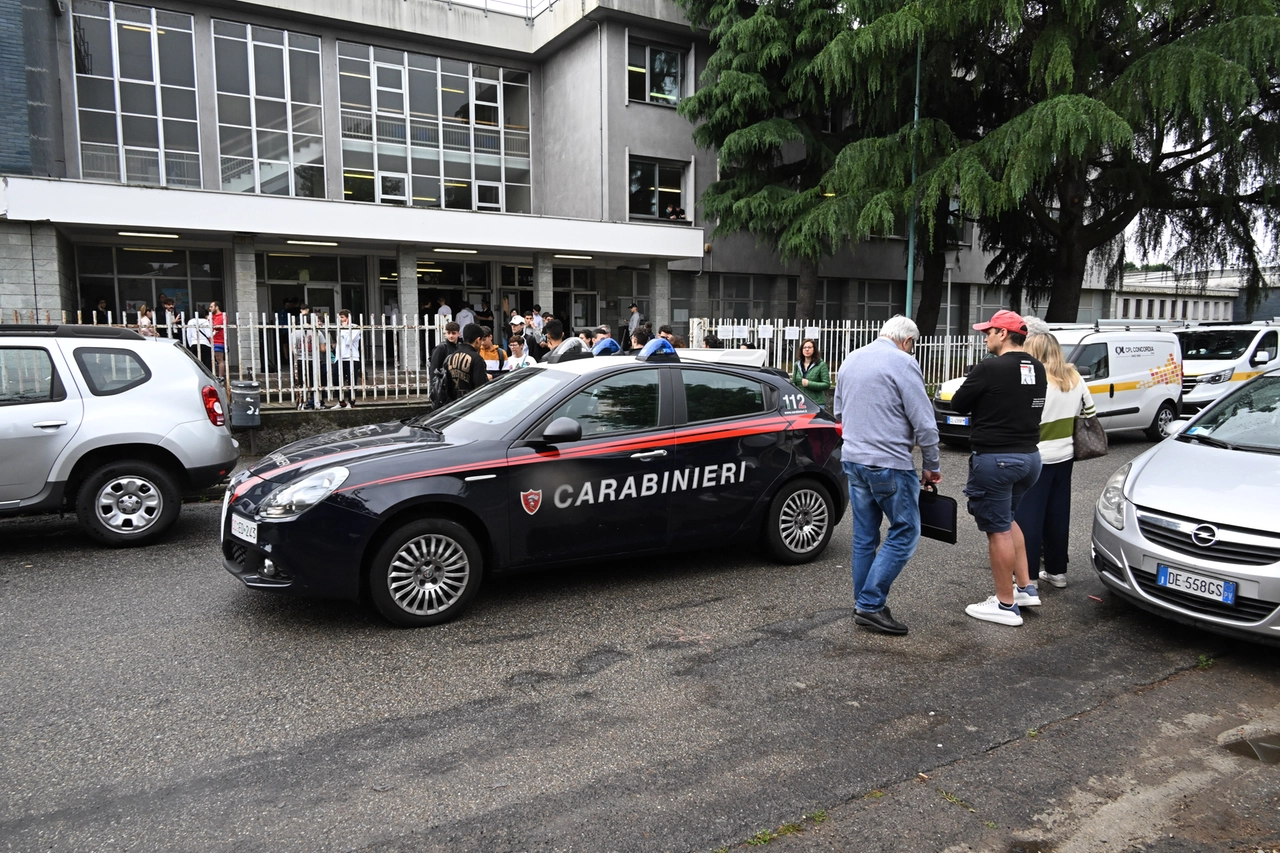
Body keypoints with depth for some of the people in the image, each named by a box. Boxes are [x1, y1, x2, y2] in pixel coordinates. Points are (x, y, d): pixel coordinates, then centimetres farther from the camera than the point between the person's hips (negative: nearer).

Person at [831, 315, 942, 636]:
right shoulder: (903, 363, -11)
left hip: (854, 461, 8)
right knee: (904, 533, 2)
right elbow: (924, 422, -12)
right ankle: (870, 604, -1)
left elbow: (839, 410, 23)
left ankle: (864, 605, 19)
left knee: (864, 535, 13)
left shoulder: (850, 360, 12)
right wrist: (932, 465, 0)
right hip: (890, 464, -7)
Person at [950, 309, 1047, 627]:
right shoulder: (1037, 369, 6)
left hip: (996, 459, -8)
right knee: (1006, 519, 25)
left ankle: (1006, 605, 10)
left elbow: (958, 404, -9)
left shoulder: (989, 368, -17)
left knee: (997, 529, 2)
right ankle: (1025, 587, 26)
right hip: (1030, 456, 8)